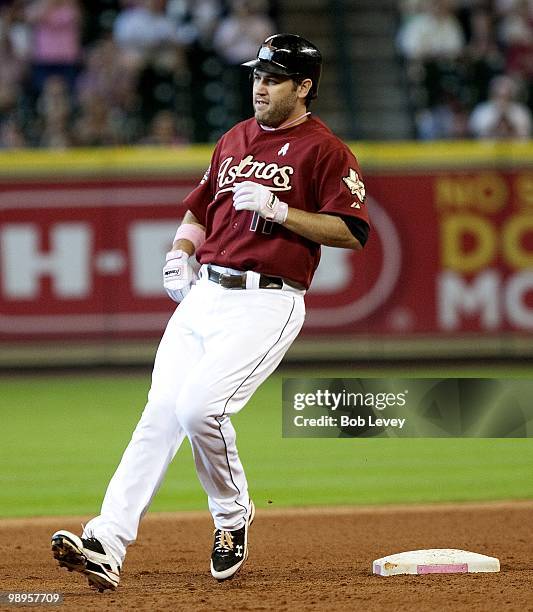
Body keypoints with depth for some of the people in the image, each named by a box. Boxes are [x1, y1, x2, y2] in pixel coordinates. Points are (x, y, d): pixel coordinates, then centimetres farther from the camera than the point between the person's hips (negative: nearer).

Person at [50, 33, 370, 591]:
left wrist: (278, 209, -16)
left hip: (266, 303, -7)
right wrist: (180, 252, 11)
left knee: (200, 405, -21)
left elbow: (353, 232, -10)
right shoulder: (234, 140, 19)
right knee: (160, 413, -5)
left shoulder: (325, 150, -3)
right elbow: (199, 208, 30)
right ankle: (107, 543, -12)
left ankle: (232, 516, 5)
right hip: (204, 294, 7)